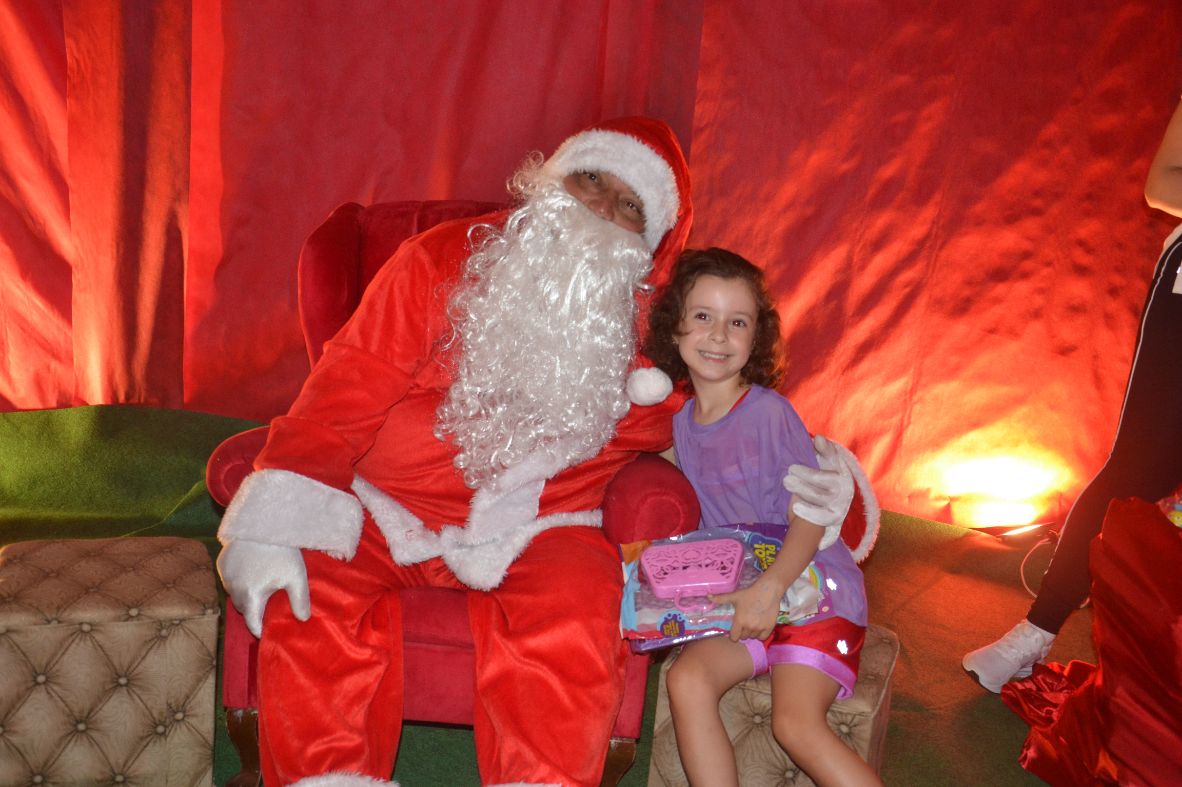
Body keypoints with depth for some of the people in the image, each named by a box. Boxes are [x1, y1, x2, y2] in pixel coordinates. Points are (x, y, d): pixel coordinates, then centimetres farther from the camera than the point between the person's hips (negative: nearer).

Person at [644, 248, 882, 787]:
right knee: (686, 679, -18)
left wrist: (770, 588, -27)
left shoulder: (769, 413, -13)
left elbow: (810, 517, -15)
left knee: (796, 722, -21)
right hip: (738, 597, 6)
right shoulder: (682, 424, 6)